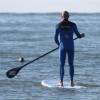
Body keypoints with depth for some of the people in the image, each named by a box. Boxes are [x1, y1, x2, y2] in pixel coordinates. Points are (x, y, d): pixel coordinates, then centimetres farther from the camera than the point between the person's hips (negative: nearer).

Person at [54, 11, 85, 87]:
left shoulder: (59, 26, -3)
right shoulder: (72, 25, -4)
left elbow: (56, 38, 1)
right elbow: (78, 35, 1)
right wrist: (82, 35, 25)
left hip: (62, 47, 0)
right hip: (71, 47, 0)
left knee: (62, 65, 6)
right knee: (71, 64, 10)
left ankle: (61, 82, 1)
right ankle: (72, 81, 7)